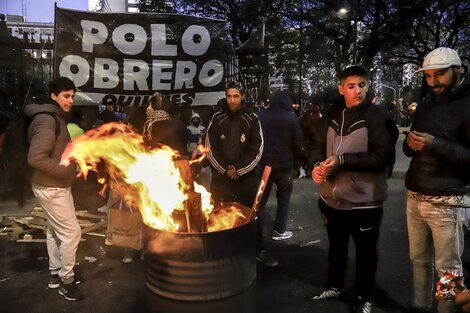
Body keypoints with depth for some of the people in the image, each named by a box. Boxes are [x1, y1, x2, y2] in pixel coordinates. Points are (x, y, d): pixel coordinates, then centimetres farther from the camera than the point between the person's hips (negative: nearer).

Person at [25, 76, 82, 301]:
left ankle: (55, 274, 33)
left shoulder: (56, 117, 11)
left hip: (56, 186, 10)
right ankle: (66, 280, 12)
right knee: (71, 232, -3)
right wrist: (65, 171, -21)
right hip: (51, 188, -10)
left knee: (55, 231, 19)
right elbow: (36, 158, -30)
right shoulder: (47, 121, -22)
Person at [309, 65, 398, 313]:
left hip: (364, 201, -5)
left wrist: (342, 159, -25)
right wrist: (316, 165, -14)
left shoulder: (377, 115, -12)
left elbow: (383, 156, -20)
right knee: (336, 247, 24)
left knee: (365, 252, 16)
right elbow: (318, 145, 7)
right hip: (332, 198, 5)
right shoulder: (332, 115, 4)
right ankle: (334, 286, 47)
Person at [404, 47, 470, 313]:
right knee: (419, 259, 17)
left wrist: (436, 145, -25)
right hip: (415, 198, 7)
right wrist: (411, 143, -6)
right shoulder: (425, 104, 12)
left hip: (446, 203, -6)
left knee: (448, 267, 5)